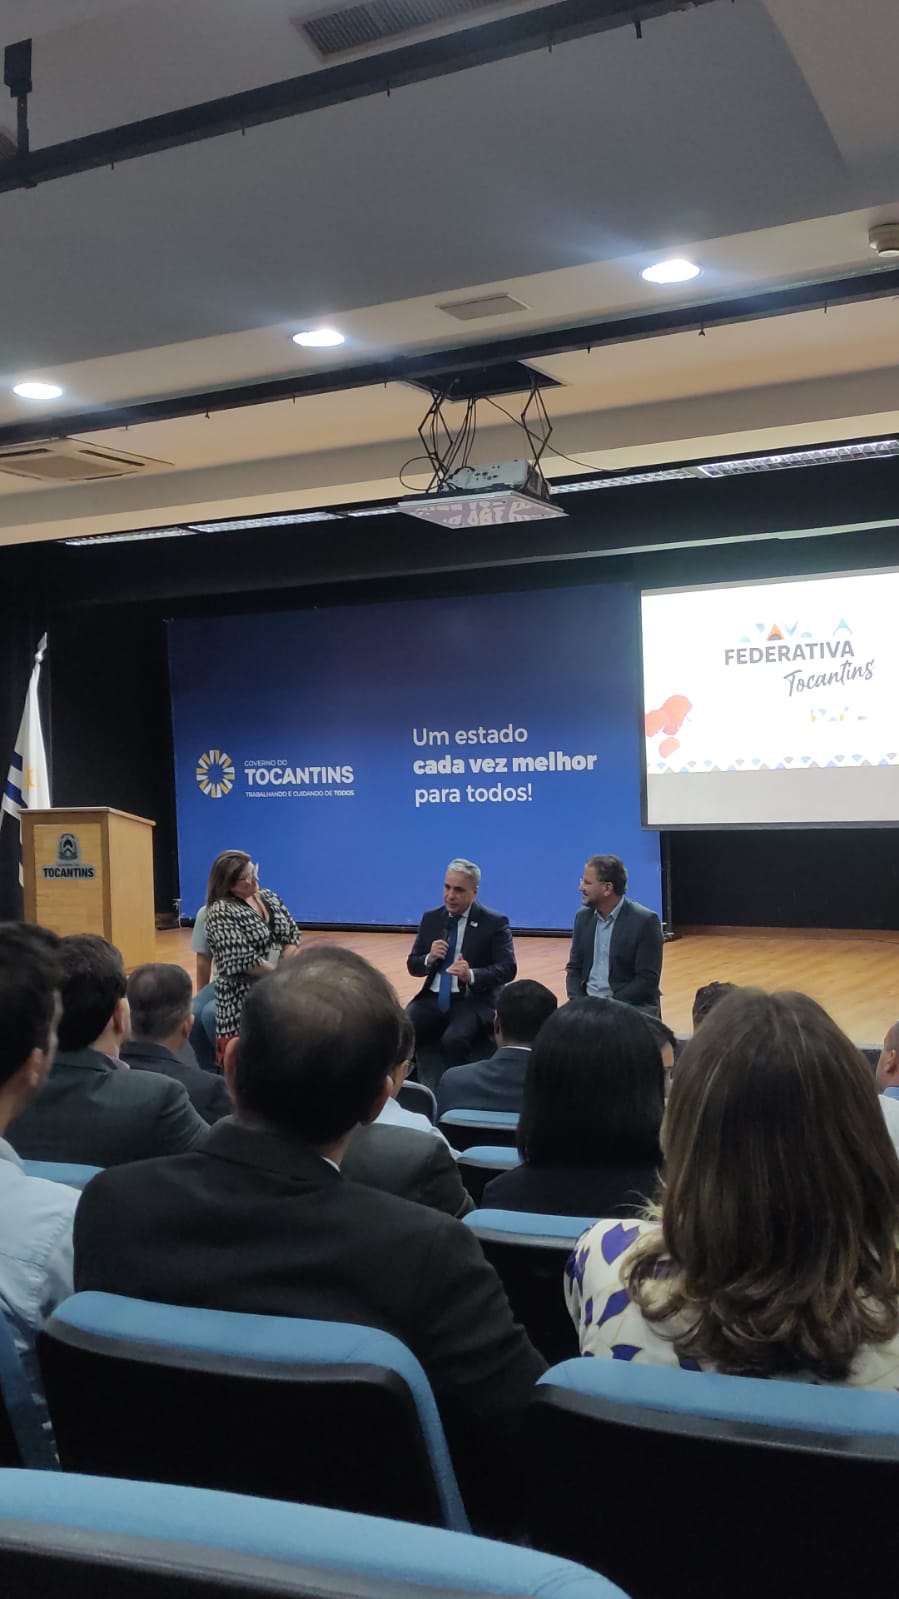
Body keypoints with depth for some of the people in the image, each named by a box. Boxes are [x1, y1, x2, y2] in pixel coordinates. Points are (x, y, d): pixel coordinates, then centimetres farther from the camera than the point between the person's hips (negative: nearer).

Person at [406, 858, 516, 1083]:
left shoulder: (494, 922, -2)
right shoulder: (431, 918, 10)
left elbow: (507, 969, -10)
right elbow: (412, 966, 13)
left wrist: (471, 975, -28)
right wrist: (429, 958, -11)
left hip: (473, 1001, -4)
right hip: (433, 999, 4)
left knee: (453, 1040, -34)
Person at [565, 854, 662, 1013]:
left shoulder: (645, 921, -10)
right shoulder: (583, 917, 7)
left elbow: (648, 979, -12)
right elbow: (574, 968, 11)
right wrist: (578, 1002, -7)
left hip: (631, 1005, -4)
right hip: (588, 1002, 4)